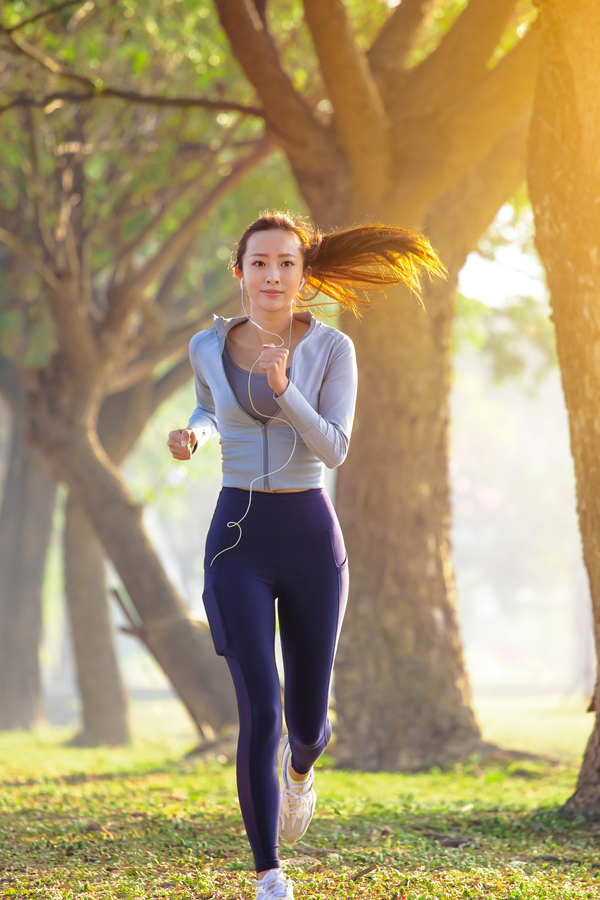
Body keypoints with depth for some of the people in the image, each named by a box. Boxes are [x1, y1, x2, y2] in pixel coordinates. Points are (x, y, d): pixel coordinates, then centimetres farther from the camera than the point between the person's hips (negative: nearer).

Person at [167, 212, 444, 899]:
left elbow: (335, 450, -15)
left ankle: (300, 766, 50)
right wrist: (192, 434, -1)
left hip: (311, 540, 0)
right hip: (237, 541, 0)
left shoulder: (332, 348, -5)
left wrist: (282, 387, -30)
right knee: (260, 713, -14)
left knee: (306, 720, 9)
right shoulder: (209, 346, 1)